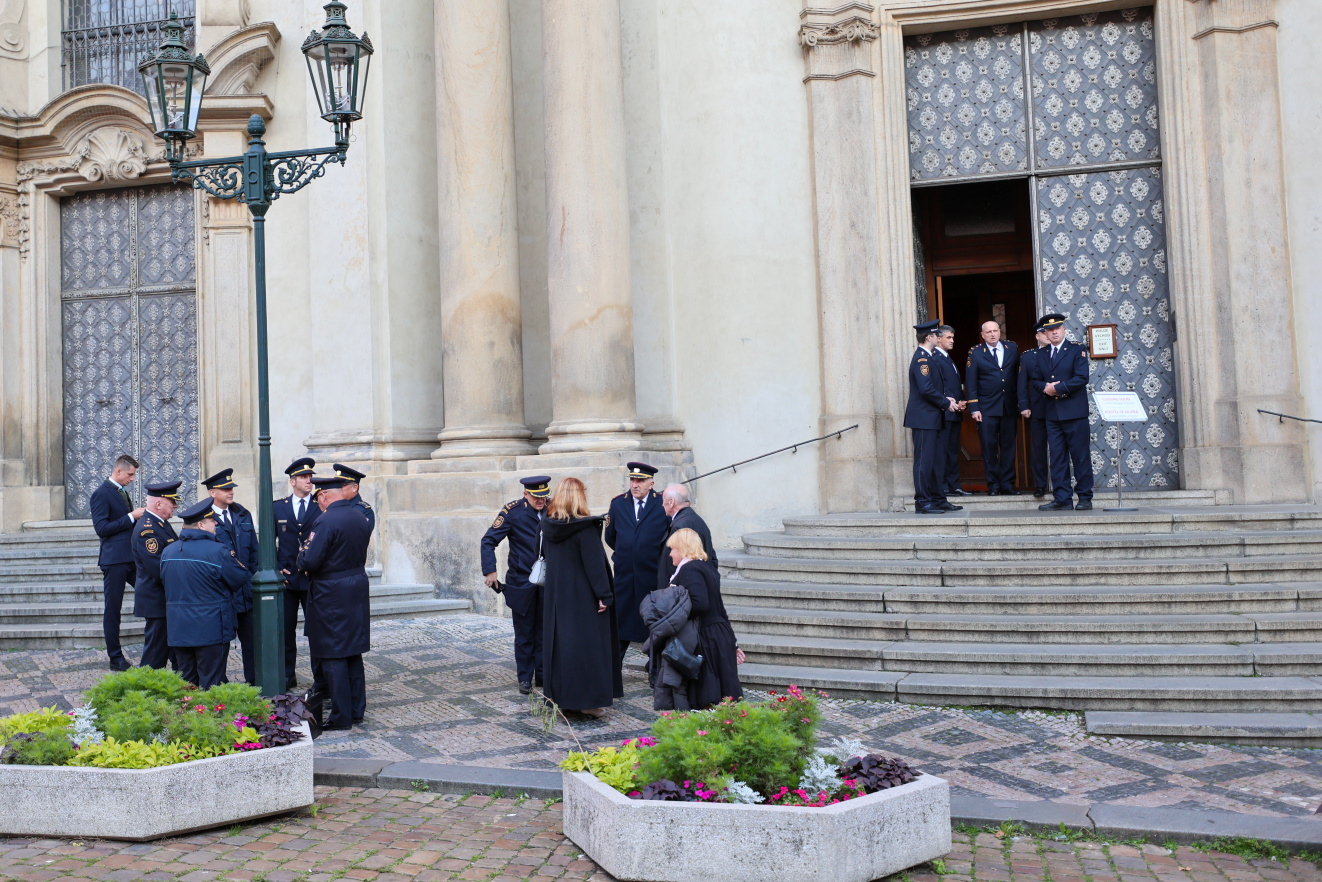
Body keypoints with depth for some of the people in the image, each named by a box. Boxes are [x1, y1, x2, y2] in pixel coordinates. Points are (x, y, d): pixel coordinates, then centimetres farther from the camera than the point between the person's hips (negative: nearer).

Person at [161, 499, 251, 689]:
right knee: (211, 685, 1)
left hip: (178, 629, 6)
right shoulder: (218, 551, -17)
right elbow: (243, 581, -10)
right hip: (211, 629, -6)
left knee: (186, 684, 16)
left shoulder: (167, 551, 4)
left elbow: (164, 582, 17)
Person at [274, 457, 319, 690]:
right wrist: (276, 567, 1)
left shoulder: (321, 506, 1)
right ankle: (287, 675, 20)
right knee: (286, 629, 8)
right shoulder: (277, 507, 7)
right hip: (286, 578, 2)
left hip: (313, 579, -2)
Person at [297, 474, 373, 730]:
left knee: (333, 657, 1)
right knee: (353, 653, 16)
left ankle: (342, 717, 6)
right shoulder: (361, 517, 6)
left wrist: (303, 554, 1)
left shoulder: (327, 521, -19)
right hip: (358, 590, 8)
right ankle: (357, 709, 24)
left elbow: (310, 561, -22)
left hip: (331, 596, -8)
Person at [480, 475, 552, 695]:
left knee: (544, 631, 9)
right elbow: (488, 541, -8)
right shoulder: (513, 511, -10)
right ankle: (525, 678, 16)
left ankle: (543, 676, 20)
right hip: (521, 583, -3)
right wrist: (490, 571, -16)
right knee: (524, 633, 5)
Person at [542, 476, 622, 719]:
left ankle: (560, 695, 19)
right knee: (587, 643, 1)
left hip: (555, 596, 7)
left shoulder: (549, 526, 2)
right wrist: (604, 595, -14)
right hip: (582, 597, -6)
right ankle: (587, 699, 3)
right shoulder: (585, 528, -18)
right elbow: (595, 564, -18)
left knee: (560, 640, 13)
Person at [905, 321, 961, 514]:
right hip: (923, 418, -10)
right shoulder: (921, 359, -13)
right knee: (924, 460, -7)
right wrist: (946, 402, -11)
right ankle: (922, 502, -5)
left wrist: (946, 399, 9)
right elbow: (926, 389, -22)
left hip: (931, 419, 10)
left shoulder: (926, 357, 19)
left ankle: (937, 499, 17)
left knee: (934, 460, 12)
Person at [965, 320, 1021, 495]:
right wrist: (974, 408, -7)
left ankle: (1007, 484, 12)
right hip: (986, 408, -2)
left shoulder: (1012, 348, 8)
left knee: (1008, 446, 5)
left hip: (1009, 407, 3)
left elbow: (1019, 375, 11)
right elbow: (970, 383, -1)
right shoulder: (975, 353, 1)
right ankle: (993, 485, 6)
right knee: (989, 447, -2)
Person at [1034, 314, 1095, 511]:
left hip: (1074, 412, -5)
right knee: (1057, 457, 4)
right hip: (1052, 413, 5)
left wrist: (1057, 388, -14)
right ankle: (1061, 498, 8)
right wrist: (1045, 387, -8)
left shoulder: (1077, 350, 0)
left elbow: (1081, 378, -10)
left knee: (1081, 456, -1)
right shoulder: (1042, 355, 15)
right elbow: (1036, 381, 14)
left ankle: (1085, 498, 5)